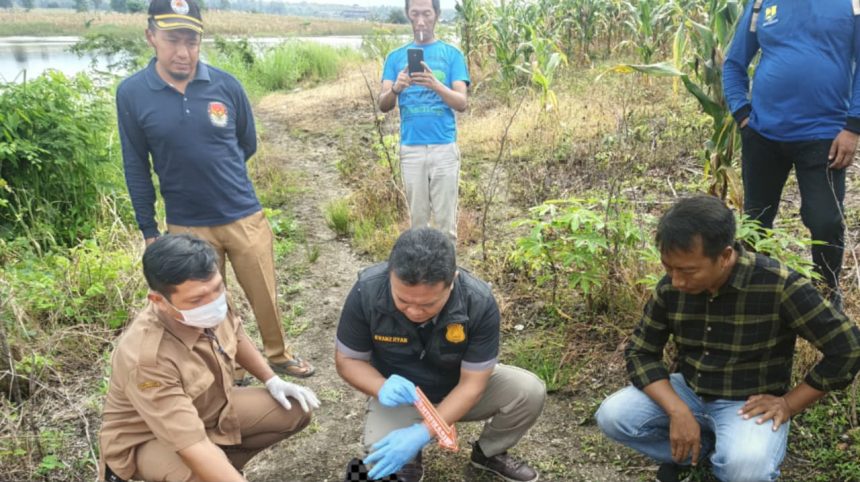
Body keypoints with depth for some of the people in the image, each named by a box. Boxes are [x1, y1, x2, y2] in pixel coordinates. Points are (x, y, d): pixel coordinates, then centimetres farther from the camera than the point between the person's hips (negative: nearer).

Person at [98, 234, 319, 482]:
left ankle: (225, 460, 11)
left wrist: (272, 380, 2)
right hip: (149, 439, -6)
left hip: (211, 407, 7)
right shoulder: (145, 358, -39)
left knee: (296, 410, -2)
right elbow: (192, 446, -40)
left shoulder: (209, 305, -19)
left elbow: (235, 336, 6)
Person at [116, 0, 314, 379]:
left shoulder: (225, 84, -7)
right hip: (187, 225, 0)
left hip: (244, 216, 1)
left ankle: (278, 355, 38)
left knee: (265, 295, 13)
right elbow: (136, 168, 0)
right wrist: (149, 231, 3)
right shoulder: (131, 94, -8)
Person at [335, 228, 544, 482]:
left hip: (460, 388, 2)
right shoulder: (367, 292, -30)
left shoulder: (479, 302, -31)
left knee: (530, 392, -21)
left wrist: (422, 433, -35)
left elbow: (472, 384, -23)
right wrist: (382, 388, -36)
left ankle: (488, 452, 11)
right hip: (400, 395, -1)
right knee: (384, 458, -30)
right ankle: (409, 460, 10)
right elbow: (347, 359, -14)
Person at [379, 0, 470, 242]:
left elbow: (462, 103, -6)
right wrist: (396, 88, -22)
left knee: (445, 220, 1)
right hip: (410, 149, 2)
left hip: (444, 148, -2)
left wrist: (436, 85, -26)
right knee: (417, 219, 8)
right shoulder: (396, 57, 9)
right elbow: (383, 105, 0)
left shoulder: (452, 54, 3)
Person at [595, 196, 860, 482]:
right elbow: (640, 352, -4)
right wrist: (677, 411, -18)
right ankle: (705, 449, 2)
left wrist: (789, 404, -15)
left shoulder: (779, 285, -23)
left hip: (749, 405, -4)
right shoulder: (670, 288, -10)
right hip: (689, 392, 4)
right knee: (612, 415, -16)